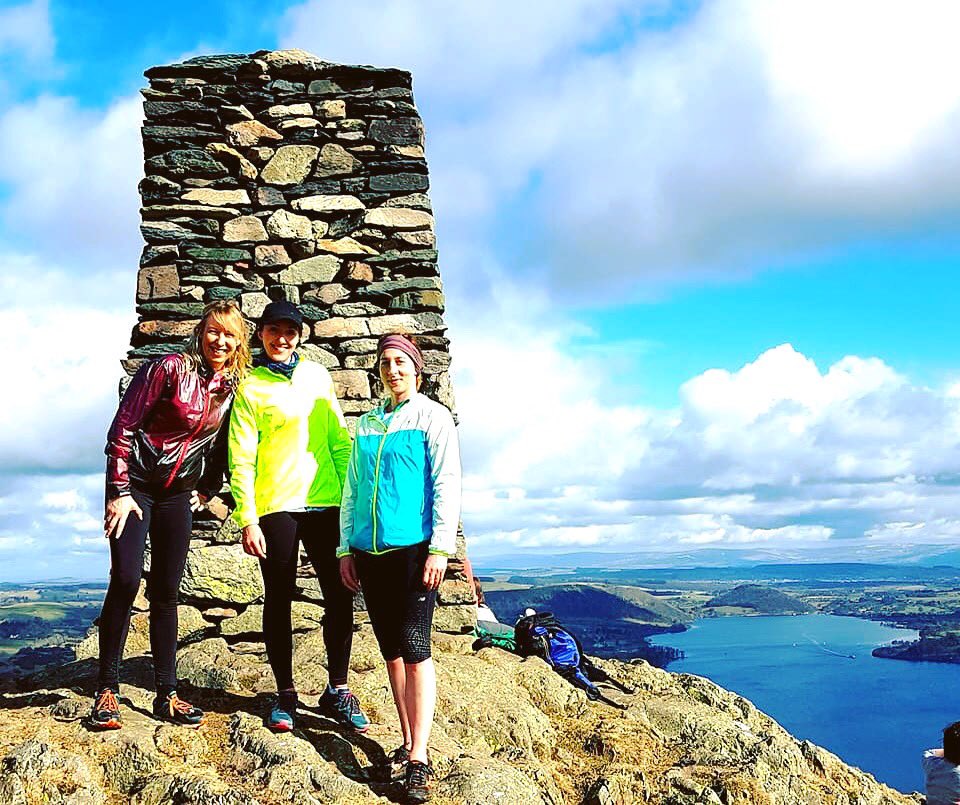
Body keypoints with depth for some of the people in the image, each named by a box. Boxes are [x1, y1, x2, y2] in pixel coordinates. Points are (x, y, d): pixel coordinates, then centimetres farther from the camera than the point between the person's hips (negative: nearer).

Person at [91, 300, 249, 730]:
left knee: (166, 593, 6)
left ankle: (167, 695, 11)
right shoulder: (169, 369, -14)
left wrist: (206, 490, 7)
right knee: (126, 580, -14)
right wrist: (119, 492, -14)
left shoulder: (232, 388, 2)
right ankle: (107, 690, -2)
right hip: (135, 485, -5)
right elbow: (122, 428, -13)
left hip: (179, 494, 5)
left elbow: (221, 447, 15)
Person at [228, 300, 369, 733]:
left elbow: (339, 438, 15)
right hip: (276, 506, -3)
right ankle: (285, 693, 16)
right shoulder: (250, 387, 1)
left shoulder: (317, 375, 12)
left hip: (325, 502, 3)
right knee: (279, 600, 4)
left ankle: (337, 689, 15)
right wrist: (247, 519, -10)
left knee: (340, 595, 3)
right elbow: (242, 458, -3)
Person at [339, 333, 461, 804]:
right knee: (391, 650, 8)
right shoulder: (367, 424, 16)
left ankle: (419, 758, -8)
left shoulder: (432, 417, 1)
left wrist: (440, 548, -13)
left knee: (414, 648, -9)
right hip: (370, 552, 6)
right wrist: (345, 549, 11)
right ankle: (407, 742, 17)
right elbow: (352, 490, 18)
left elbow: (446, 484, -6)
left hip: (414, 548, -5)